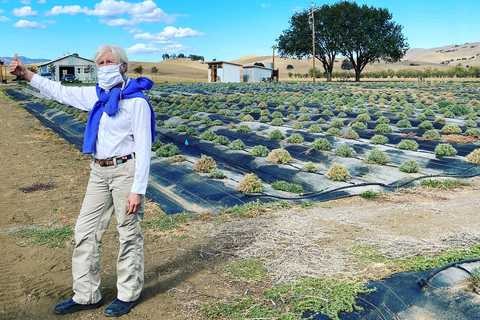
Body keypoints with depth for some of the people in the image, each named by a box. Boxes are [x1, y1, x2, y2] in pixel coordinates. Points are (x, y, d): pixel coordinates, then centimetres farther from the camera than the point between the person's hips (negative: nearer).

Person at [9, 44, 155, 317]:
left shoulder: (136, 101, -12)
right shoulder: (97, 95, 9)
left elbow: (143, 148, -15)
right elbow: (60, 92, 23)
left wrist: (138, 190, -18)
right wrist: (26, 74, 18)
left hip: (125, 169, -8)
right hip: (100, 171, 8)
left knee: (129, 234, 4)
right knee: (86, 232, 10)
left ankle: (129, 294, 22)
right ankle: (86, 296, 24)